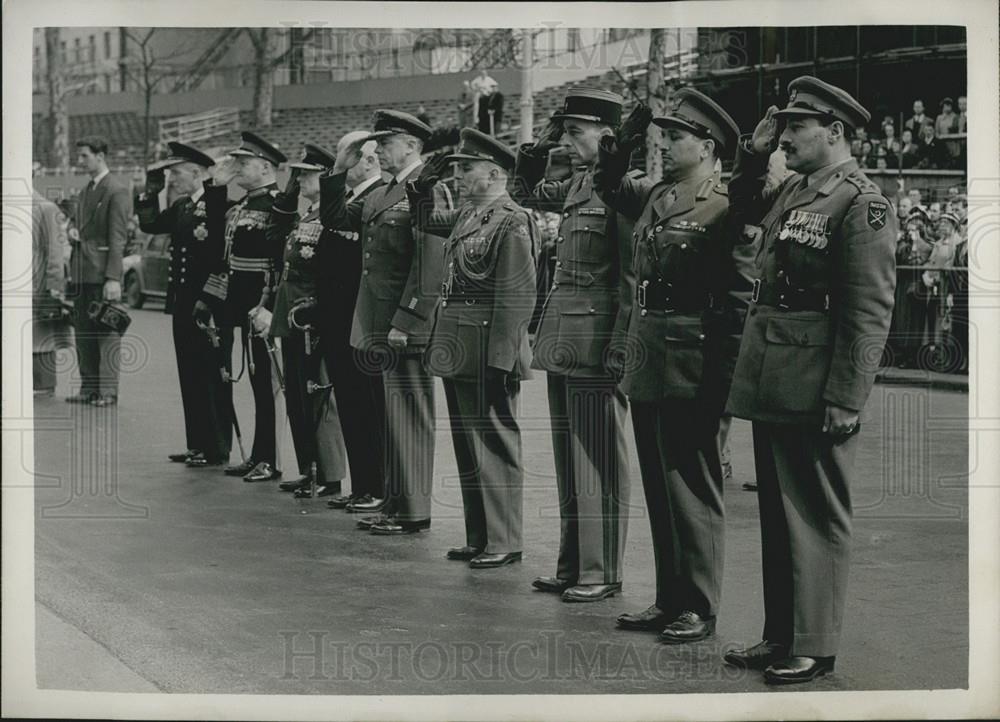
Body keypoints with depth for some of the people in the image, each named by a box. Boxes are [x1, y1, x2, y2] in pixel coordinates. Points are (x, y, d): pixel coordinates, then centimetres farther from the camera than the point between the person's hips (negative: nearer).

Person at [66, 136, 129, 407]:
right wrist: (74, 235, 8)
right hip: (82, 273, 8)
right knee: (83, 332, 8)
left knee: (107, 331, -5)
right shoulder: (85, 192, 18)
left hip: (103, 273, -8)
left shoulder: (116, 192, -8)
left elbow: (117, 239, -14)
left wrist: (113, 278, -18)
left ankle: (108, 390, -1)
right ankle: (88, 387, 14)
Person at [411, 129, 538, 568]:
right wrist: (423, 185, 14)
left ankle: (504, 542, 7)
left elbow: (517, 297, -19)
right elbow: (425, 220, 33)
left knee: (494, 445, -1)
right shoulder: (467, 215, 12)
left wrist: (499, 359, -21)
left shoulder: (511, 223, -14)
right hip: (457, 351, 9)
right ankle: (479, 538, 23)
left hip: (486, 353, -9)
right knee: (467, 445, 14)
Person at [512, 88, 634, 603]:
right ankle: (572, 566, 22)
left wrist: (619, 348, -19)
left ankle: (601, 573, 7)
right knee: (568, 462, 13)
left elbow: (634, 279, -17)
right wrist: (538, 147, 14)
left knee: (598, 464, -1)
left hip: (596, 342, -9)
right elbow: (527, 193, 31)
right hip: (562, 341, 9)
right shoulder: (579, 182, 12)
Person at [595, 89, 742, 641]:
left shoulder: (724, 208, -12)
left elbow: (739, 292, -15)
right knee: (659, 487, 13)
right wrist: (622, 144, 11)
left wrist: (723, 373, -18)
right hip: (647, 361, 8)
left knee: (693, 487, 0)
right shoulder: (656, 197, 11)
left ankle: (700, 608, 9)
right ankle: (670, 599, 23)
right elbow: (609, 187, 30)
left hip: (691, 366, -8)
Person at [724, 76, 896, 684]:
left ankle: (814, 647, 11)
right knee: (777, 514, 15)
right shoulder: (792, 190, 13)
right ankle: (780, 637, 25)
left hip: (814, 393, -9)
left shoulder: (861, 203, -12)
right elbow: (743, 209, 37)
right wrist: (753, 154, 18)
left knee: (817, 518, 2)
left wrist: (846, 400, -20)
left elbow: (871, 312, -17)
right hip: (770, 384, 9)